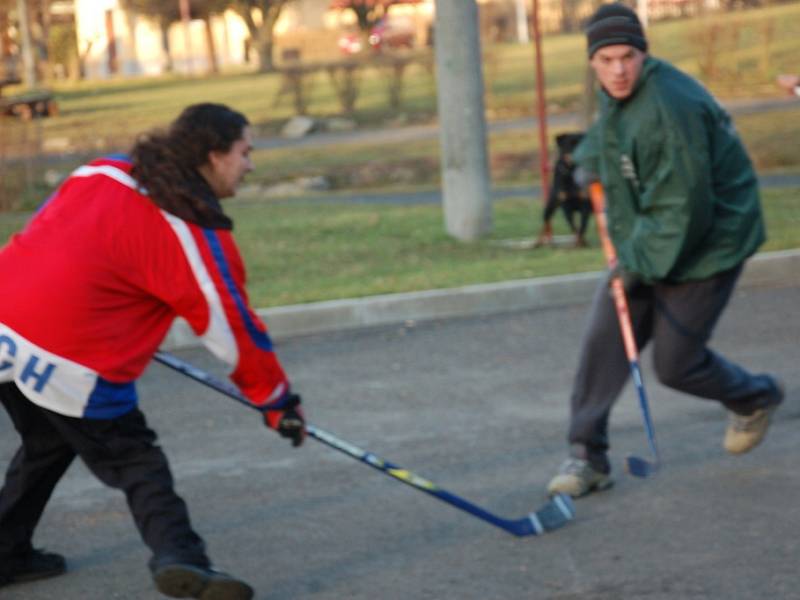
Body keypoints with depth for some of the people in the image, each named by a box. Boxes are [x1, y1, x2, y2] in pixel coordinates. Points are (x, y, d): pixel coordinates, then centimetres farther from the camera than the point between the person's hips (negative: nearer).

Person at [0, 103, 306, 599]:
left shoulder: (107, 171, 11)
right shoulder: (198, 237, -6)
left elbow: (41, 231, 19)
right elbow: (233, 329, -1)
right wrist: (279, 400, 10)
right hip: (69, 361, -7)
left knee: (49, 442, 27)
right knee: (134, 457, 5)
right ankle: (178, 555, -13)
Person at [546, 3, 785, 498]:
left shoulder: (671, 107, -28)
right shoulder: (617, 97, 1)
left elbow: (685, 207, -27)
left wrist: (641, 263, -21)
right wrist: (590, 159, 15)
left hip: (705, 245, -8)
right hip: (646, 243, 8)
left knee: (675, 363, 0)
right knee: (604, 339, -3)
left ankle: (756, 398, 31)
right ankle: (588, 457, 4)